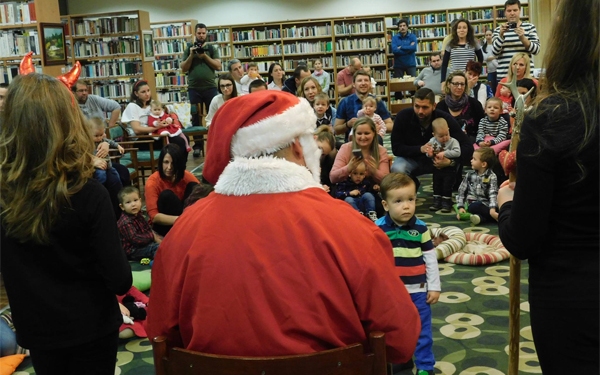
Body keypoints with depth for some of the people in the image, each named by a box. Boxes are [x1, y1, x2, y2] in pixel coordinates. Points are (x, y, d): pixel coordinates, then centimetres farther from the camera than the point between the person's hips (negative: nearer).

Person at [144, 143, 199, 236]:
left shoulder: (186, 176, -8)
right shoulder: (152, 182, -19)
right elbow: (154, 216, -27)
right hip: (163, 225, -3)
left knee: (193, 186, -17)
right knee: (167, 195, -29)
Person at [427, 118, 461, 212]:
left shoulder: (453, 141, -16)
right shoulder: (432, 141, -4)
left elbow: (457, 152, -28)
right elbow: (428, 152, 7)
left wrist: (444, 153, -32)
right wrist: (429, 154, -17)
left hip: (449, 169, -4)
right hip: (437, 168, 4)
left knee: (447, 186, 1)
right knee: (436, 186, 14)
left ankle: (446, 203, 13)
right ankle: (437, 202, 26)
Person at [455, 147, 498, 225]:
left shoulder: (491, 177, -1)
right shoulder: (469, 175, 10)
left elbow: (493, 194, -12)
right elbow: (461, 191, 12)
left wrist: (492, 209, -28)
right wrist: (460, 207, -1)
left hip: (485, 206, -1)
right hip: (471, 205, 1)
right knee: (474, 207, -34)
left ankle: (480, 217, -43)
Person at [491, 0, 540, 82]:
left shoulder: (529, 27, 9)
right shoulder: (498, 30, 10)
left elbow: (536, 50, 0)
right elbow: (495, 52, -1)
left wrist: (522, 37, -15)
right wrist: (501, 34, -13)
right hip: (503, 75, 0)